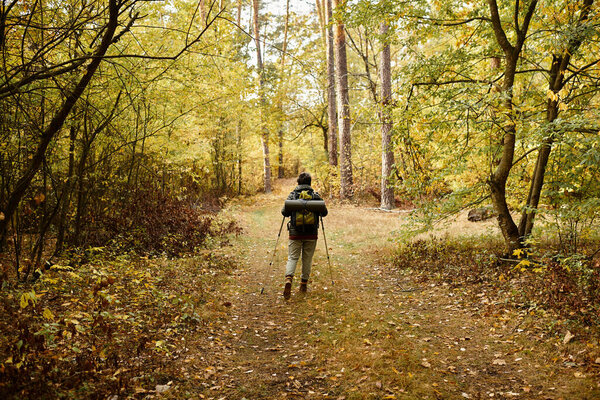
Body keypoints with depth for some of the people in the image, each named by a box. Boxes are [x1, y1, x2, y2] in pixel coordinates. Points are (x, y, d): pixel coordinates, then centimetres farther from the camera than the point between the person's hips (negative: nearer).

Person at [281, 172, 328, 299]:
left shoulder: (292, 195, 0)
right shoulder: (315, 195, 1)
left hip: (295, 233, 0)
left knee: (292, 257, 2)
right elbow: (324, 212, 1)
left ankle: (288, 279, -20)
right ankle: (304, 284, 18)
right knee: (307, 259, 12)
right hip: (311, 233, 1)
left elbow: (284, 212, -4)